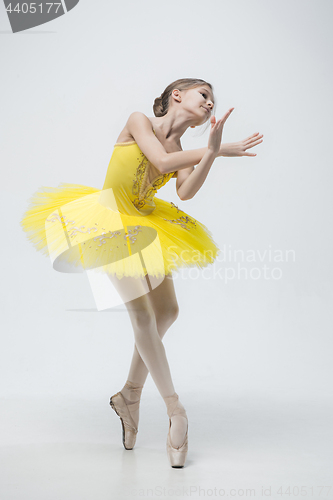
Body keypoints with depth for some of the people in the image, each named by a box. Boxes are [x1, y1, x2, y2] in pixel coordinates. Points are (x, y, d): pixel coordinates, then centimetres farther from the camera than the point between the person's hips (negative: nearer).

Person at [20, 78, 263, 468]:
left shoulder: (183, 152, 3)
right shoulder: (139, 121, -9)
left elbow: (185, 192, -17)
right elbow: (162, 162, -25)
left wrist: (210, 152, -30)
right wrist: (216, 151, -20)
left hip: (145, 225, 7)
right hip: (111, 223, -7)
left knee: (167, 310, 4)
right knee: (142, 314, -9)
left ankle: (130, 394, 22)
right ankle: (175, 410, -2)